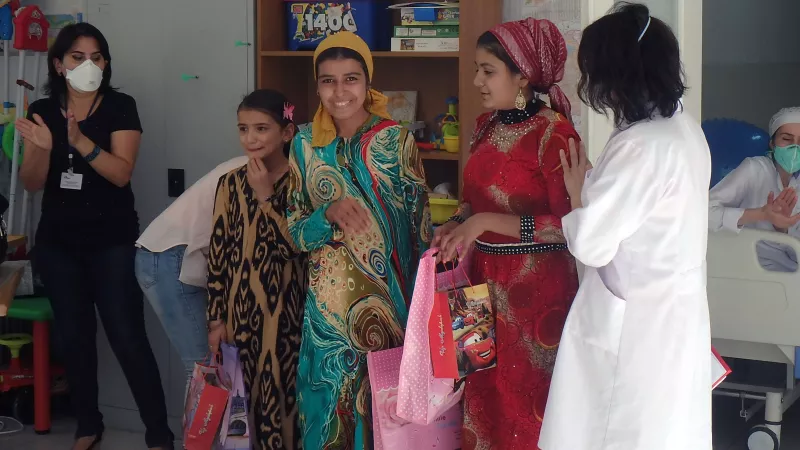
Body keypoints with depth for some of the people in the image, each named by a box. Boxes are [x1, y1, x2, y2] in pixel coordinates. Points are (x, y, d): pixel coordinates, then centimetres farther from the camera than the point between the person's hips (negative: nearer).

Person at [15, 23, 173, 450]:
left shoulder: (120, 106, -6)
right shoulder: (42, 111, 3)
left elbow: (121, 172, -16)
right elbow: (31, 183, 0)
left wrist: (81, 142, -31)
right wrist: (42, 147, -21)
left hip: (112, 241, -4)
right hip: (58, 242, 4)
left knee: (128, 337, -8)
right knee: (74, 335, 9)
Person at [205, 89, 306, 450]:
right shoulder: (230, 183, 2)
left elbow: (296, 246, -16)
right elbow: (217, 253, 3)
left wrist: (267, 196, -18)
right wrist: (216, 319, 1)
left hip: (285, 307, -2)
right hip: (241, 307, 2)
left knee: (283, 393, 2)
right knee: (245, 395, 8)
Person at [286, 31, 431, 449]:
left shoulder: (397, 140, -5)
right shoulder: (306, 146, 1)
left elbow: (420, 224, -1)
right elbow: (296, 231, 4)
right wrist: (329, 214, -16)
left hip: (391, 294, -2)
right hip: (331, 299, 2)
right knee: (335, 398, 7)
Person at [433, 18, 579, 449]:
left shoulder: (553, 132, -15)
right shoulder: (487, 125, 7)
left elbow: (570, 224, -18)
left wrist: (486, 223, -21)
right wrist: (457, 223, 1)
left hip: (535, 284, -7)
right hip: (485, 276, 7)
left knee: (526, 397, 4)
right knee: (484, 394, 13)